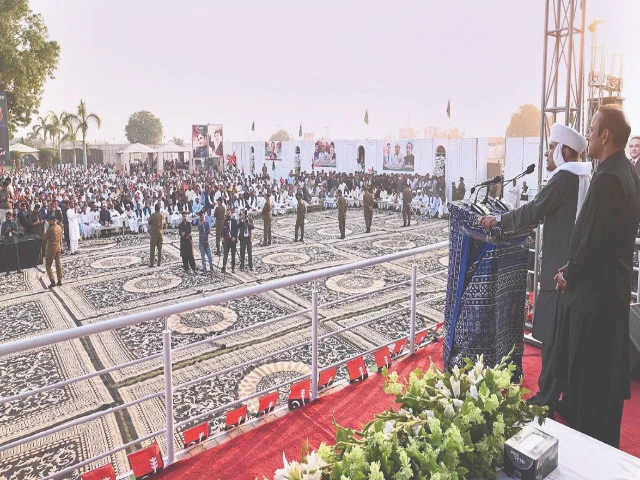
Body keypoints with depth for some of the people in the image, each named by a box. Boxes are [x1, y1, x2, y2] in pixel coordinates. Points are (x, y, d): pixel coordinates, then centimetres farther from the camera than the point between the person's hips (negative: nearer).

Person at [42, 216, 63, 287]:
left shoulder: (50, 229, -20)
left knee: (48, 265, 3)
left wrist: (45, 243, 9)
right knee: (58, 264, 14)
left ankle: (52, 281, -1)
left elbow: (44, 239, -11)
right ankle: (60, 281, 18)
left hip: (51, 248, -7)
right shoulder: (59, 227, 2)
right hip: (58, 247, 7)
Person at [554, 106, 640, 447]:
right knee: (607, 371, 21)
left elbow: (592, 241, -23)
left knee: (586, 373, 4)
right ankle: (604, 444, 38)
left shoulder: (607, 179, -22)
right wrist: (573, 268, 10)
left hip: (593, 291, -10)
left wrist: (568, 274, -7)